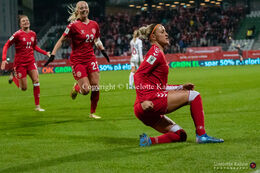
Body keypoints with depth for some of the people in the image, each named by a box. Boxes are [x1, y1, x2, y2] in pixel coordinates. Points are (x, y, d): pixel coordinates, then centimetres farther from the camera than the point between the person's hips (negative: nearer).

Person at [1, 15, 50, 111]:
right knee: (24, 88, -2)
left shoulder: (33, 34, 4)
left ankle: (37, 106, -3)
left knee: (36, 81, -11)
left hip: (31, 61, 4)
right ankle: (14, 77, 31)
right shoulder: (18, 34, -12)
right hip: (20, 63, -4)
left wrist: (45, 53, 10)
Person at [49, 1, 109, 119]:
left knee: (96, 88, -2)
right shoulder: (74, 25, -10)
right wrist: (53, 54, -13)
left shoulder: (94, 25, 6)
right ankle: (76, 88, 27)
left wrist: (102, 50, 12)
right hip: (77, 60, -5)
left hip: (91, 58, 5)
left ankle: (92, 112, 15)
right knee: (85, 90, -10)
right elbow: (61, 40, -8)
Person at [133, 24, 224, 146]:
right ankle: (201, 135, -9)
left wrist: (181, 87, 19)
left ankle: (149, 141, -7)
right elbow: (138, 76, -16)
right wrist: (143, 101, -25)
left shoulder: (159, 53, 25)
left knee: (180, 135, 12)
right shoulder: (156, 52, -4)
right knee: (194, 95, -5)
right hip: (151, 99, -10)